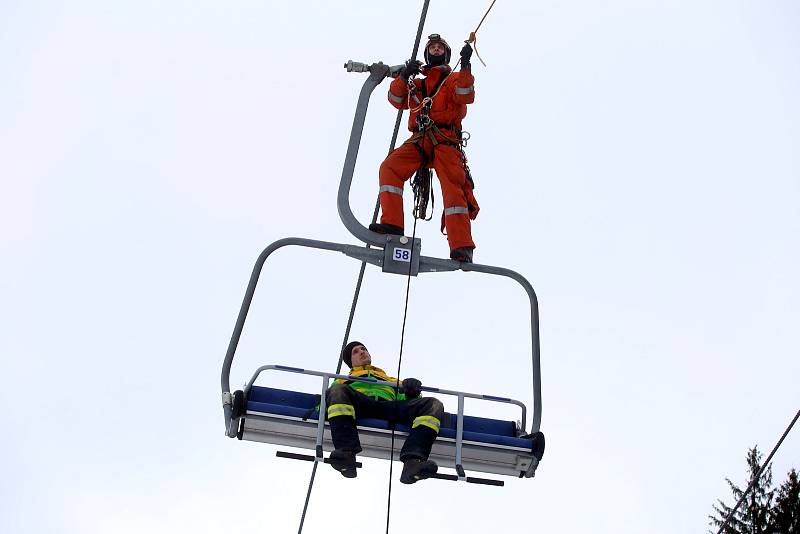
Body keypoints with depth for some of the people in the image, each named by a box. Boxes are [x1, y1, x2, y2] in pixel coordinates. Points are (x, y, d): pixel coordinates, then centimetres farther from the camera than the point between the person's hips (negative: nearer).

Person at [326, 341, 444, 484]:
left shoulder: (391, 381, 44)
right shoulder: (344, 380, 42)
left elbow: (404, 402, 25)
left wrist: (411, 393, 2)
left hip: (389, 406, 2)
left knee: (434, 405, -25)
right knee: (338, 390, -36)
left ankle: (413, 460, -49)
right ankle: (346, 452, -53)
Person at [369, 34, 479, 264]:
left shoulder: (454, 79, 19)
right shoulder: (416, 85, 30)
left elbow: (466, 96, -2)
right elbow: (396, 100, 15)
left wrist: (465, 66, -13)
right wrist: (404, 76, 0)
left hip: (445, 140, -4)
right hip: (419, 140, 4)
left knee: (453, 186, -21)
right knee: (390, 167, -20)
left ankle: (462, 247, -28)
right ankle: (392, 223, -25)